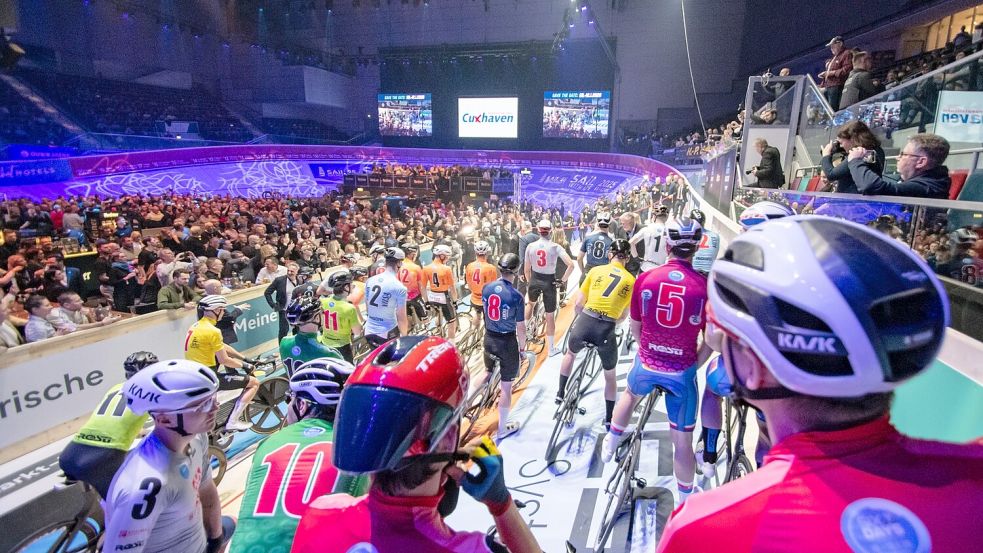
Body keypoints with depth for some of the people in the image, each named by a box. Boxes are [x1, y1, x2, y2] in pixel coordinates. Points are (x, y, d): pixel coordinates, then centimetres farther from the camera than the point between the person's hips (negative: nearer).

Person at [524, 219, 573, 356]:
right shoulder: (555, 247, -13)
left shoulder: (531, 246, -7)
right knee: (550, 316, 11)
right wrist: (563, 280, -7)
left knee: (530, 303, 35)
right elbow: (571, 265, -20)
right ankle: (551, 348, 22)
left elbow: (526, 269, 1)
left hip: (535, 279, 2)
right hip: (549, 281, -2)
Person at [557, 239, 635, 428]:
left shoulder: (596, 270, 6)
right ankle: (609, 419, 31)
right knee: (610, 376, 23)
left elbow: (578, 304, 7)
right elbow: (624, 316, 12)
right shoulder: (631, 280, 6)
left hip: (584, 323, 1)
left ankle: (560, 393, 38)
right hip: (607, 331, -1)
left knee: (570, 353, 35)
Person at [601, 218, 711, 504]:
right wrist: (695, 365, 9)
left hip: (646, 364, 2)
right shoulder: (706, 286, -15)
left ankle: (609, 445, 50)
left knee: (630, 395, 35)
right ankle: (685, 501, 31)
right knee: (682, 442, 13)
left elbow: (635, 328, 1)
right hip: (683, 371, -2)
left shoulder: (645, 279, -11)